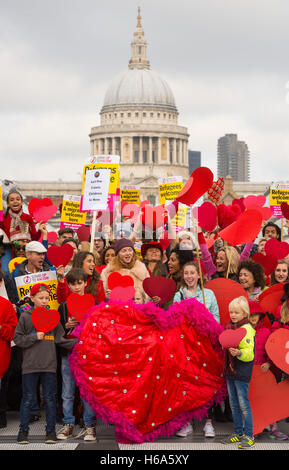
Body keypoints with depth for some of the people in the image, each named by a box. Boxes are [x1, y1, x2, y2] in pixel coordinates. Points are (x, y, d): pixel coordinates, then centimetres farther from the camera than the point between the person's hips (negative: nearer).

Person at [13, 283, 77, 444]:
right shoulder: (25, 317, 2)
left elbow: (60, 338, 6)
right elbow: (18, 339, 2)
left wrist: (77, 343, -7)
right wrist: (35, 337, -11)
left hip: (49, 364, 2)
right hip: (30, 365, -2)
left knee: (50, 398, 6)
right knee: (28, 398, 4)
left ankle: (51, 430, 14)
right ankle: (23, 430, 14)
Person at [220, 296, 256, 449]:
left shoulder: (246, 329, -13)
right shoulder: (230, 327, 12)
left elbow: (249, 352, -21)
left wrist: (239, 353, -37)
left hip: (242, 372, -8)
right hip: (230, 370, 8)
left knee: (244, 404, -5)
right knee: (234, 404, 14)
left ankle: (248, 436, 2)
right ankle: (238, 433, 24)